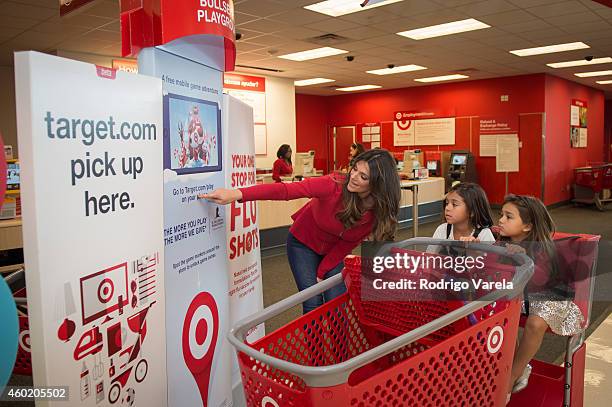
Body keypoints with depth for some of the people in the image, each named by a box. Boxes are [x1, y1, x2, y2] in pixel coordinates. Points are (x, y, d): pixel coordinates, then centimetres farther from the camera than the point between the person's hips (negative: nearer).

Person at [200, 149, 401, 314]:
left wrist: (322, 272, -13)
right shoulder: (335, 184, -33)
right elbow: (285, 190, -41)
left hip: (332, 251, 3)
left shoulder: (378, 211, -20)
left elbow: (347, 244, -10)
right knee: (314, 305, -7)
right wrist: (237, 194, -52)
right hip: (303, 244, -3)